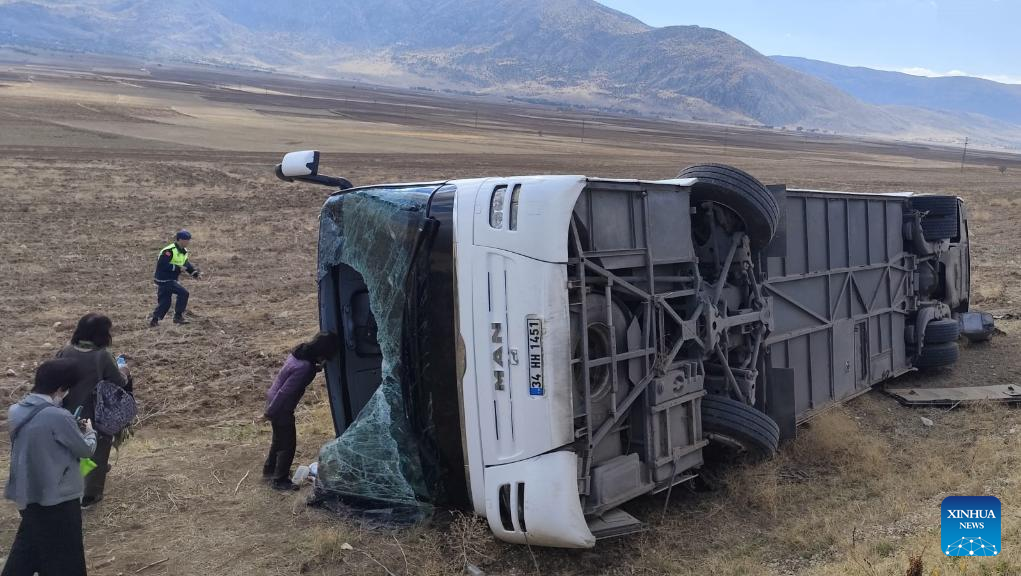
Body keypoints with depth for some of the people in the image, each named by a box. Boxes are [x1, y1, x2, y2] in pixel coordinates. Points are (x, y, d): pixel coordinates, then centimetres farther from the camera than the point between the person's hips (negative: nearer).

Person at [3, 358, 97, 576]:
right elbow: (86, 449, -11)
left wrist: (73, 428, 10)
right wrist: (89, 431, 8)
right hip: (56, 499, -7)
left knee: (28, 546, 26)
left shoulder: (16, 411, -2)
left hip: (27, 495, 7)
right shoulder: (59, 417, -24)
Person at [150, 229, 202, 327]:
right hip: (164, 279, -10)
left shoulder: (183, 251, 9)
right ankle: (178, 316, -7)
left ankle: (154, 320, 21)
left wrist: (195, 273, -1)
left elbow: (186, 264, 16)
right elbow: (161, 265, -26)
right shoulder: (169, 251, -20)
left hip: (171, 279, 10)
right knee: (183, 293, -15)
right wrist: (178, 268, -26)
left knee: (165, 302, 12)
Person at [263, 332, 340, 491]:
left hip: (273, 399, 9)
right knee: (288, 444, 6)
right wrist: (270, 412, -18)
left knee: (279, 440, 26)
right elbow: (285, 392, -27)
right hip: (281, 407, -9)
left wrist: (316, 369, 5)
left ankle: (269, 471, 43)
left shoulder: (301, 352, -6)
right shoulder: (304, 368, -33)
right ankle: (280, 480, 19)